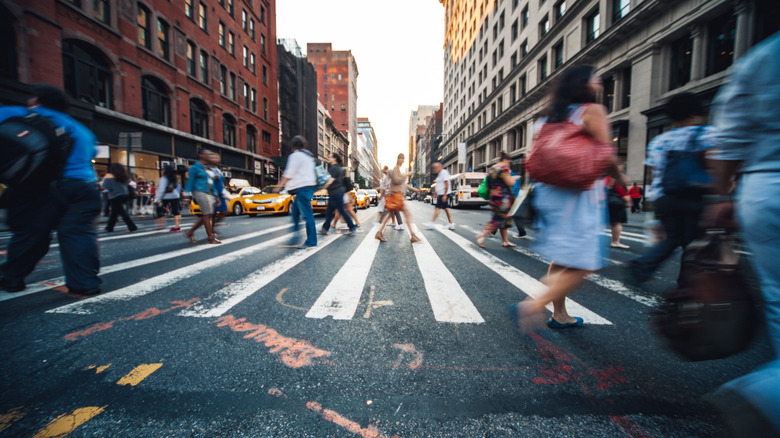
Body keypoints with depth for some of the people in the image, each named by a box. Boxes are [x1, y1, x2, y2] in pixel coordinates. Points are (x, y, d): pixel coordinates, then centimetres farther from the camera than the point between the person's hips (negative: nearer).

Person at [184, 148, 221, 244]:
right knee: (207, 214, -10)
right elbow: (190, 181, -5)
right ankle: (211, 238, -7)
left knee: (205, 216, 7)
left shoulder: (209, 168, 20)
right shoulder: (195, 167, -2)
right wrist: (189, 195, -11)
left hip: (209, 194, 8)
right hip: (200, 193, -8)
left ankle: (190, 232, 21)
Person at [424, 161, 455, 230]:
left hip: (443, 194, -10)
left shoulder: (444, 172, -12)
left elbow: (447, 184, -18)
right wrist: (436, 193, 23)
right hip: (440, 194, 10)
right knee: (446, 208, 8)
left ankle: (432, 223, -8)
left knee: (437, 208, -10)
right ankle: (451, 224, 11)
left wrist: (445, 195, -22)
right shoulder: (440, 173, 18)